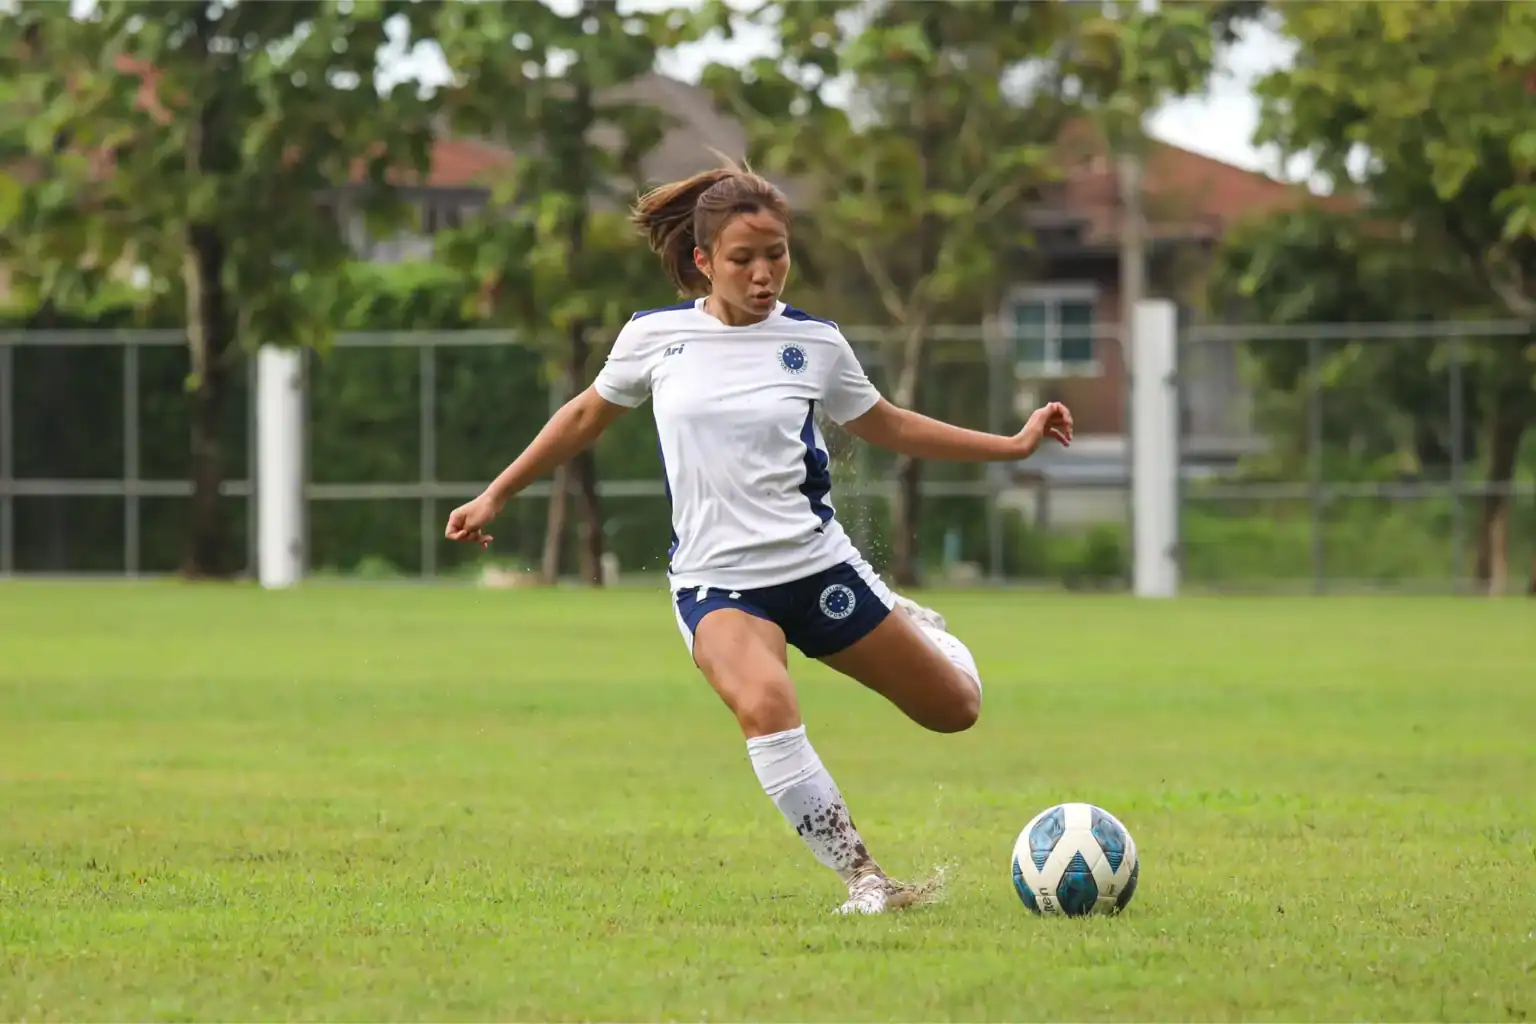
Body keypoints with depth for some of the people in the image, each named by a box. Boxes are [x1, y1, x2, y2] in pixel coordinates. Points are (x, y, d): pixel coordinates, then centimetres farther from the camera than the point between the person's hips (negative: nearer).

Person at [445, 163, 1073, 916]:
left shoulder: (814, 343, -1)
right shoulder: (653, 337, -4)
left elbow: (886, 427, 15)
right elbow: (587, 416, 14)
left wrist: (1013, 444, 11)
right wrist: (495, 497, 17)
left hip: (816, 564, 2)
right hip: (715, 581, -2)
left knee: (954, 709, 9)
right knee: (763, 702, -35)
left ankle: (915, 624, 47)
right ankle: (862, 880, -26)